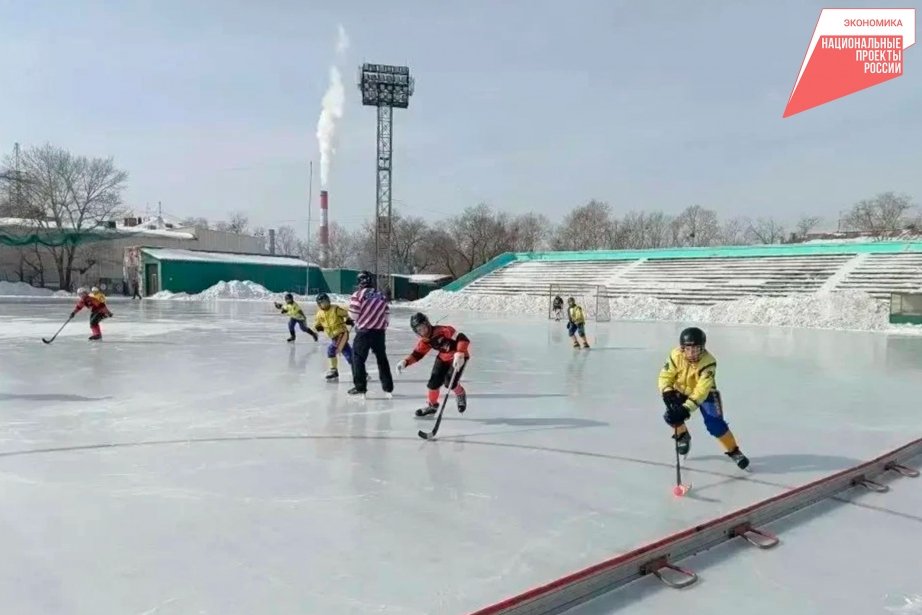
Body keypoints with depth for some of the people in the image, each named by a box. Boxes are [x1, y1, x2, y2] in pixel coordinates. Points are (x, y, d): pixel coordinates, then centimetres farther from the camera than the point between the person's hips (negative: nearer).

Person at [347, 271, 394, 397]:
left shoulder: (358, 294, -7)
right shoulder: (381, 295, 9)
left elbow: (353, 315, -10)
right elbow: (387, 314, 10)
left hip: (364, 331, -5)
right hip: (380, 332, 5)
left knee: (358, 358, 5)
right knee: (382, 358, 16)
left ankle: (360, 387, 0)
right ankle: (388, 386, 20)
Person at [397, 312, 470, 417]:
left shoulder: (444, 330, -32)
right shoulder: (424, 341, -9)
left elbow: (463, 339, -36)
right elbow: (417, 354, -1)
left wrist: (460, 354, -48)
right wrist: (405, 362, -18)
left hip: (459, 358, -6)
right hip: (443, 358, 6)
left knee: (449, 382, -18)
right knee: (434, 382, -3)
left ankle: (461, 396, 16)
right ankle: (431, 405, 22)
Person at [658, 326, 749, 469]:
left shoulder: (708, 362, -33)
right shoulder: (676, 355, -23)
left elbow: (701, 391, -38)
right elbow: (665, 376, -17)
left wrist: (687, 408, -47)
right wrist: (667, 392, -36)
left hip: (705, 393, -3)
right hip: (682, 391, 3)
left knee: (715, 424, -17)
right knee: (671, 415, -16)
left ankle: (734, 451, 5)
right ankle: (682, 435, 18)